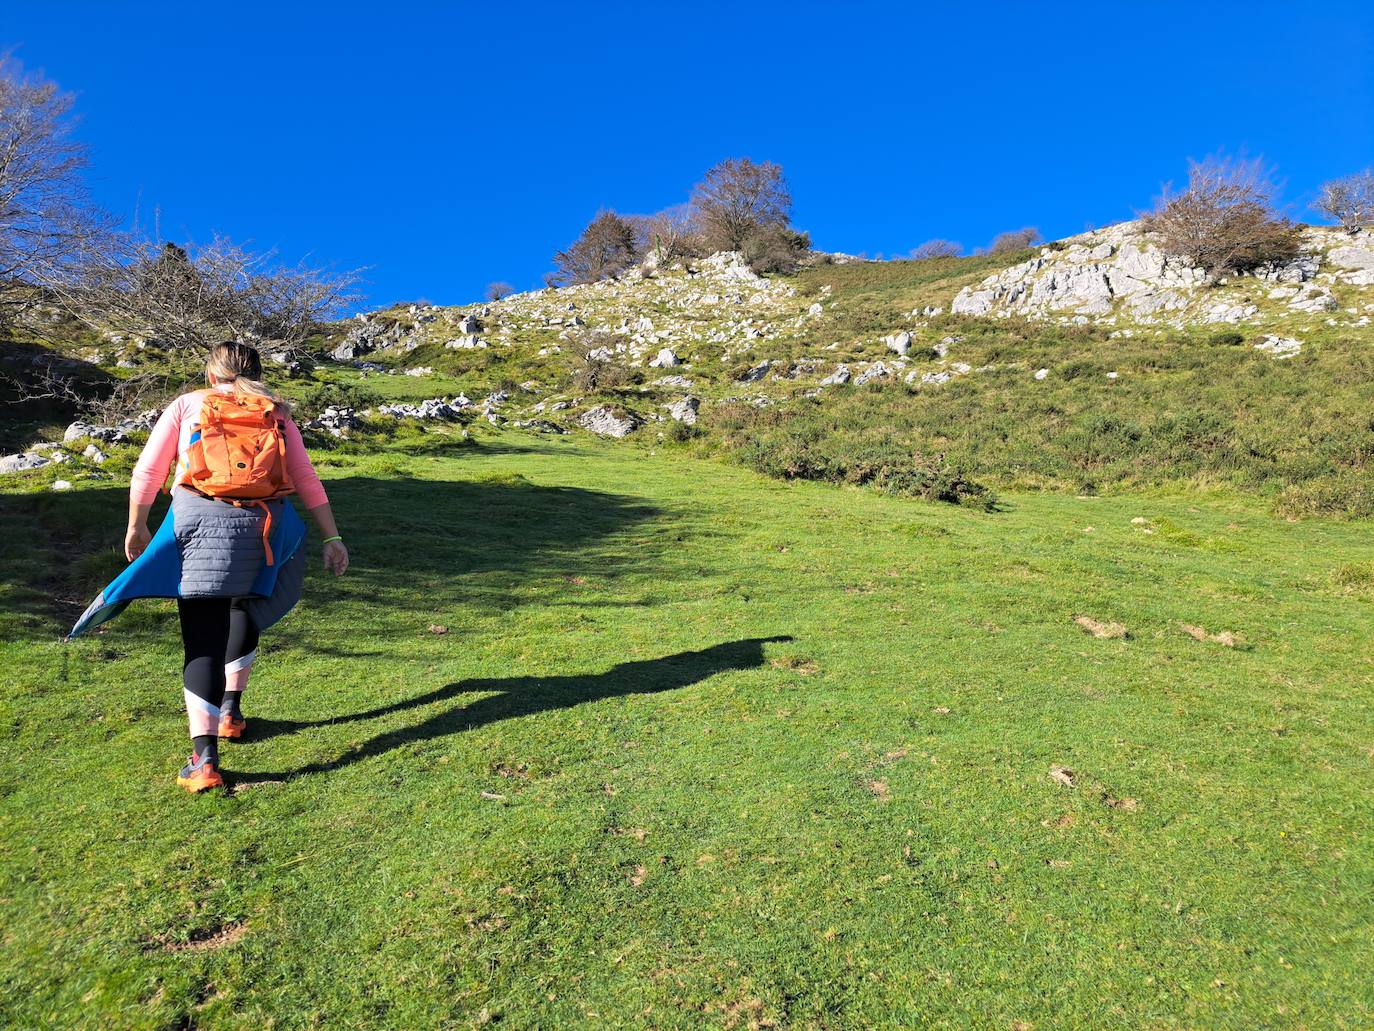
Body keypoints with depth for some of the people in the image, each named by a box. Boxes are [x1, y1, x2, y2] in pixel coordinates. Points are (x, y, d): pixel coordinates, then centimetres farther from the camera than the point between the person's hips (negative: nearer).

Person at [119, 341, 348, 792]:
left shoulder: (187, 404, 16)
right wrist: (332, 538, 10)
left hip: (199, 520, -2)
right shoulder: (276, 413, 18)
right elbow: (307, 480, 10)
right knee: (245, 610, 28)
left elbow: (147, 472, 12)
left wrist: (136, 527, 25)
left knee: (204, 639, -4)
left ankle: (204, 759, -12)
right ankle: (229, 711, 35)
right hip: (265, 525, 2)